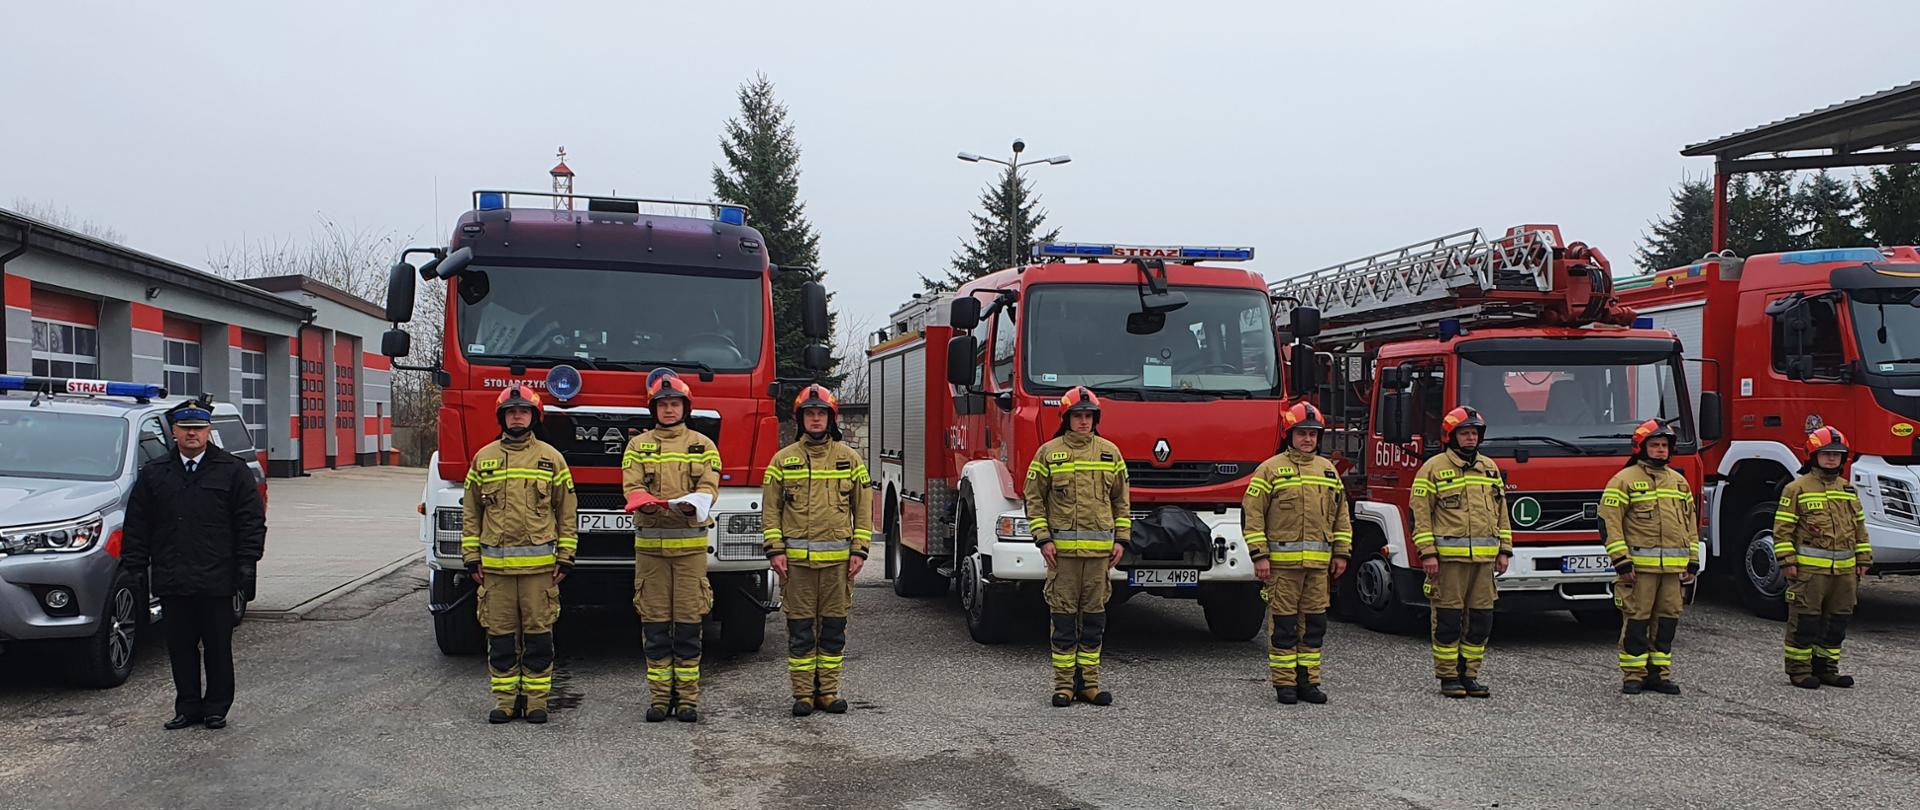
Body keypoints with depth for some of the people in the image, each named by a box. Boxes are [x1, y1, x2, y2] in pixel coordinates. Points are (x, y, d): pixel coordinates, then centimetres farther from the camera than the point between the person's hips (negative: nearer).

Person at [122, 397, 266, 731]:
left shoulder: (233, 471, 2)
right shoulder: (153, 474, 9)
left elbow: (252, 522, 0)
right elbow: (136, 527, 10)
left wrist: (246, 565, -7)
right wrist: (135, 569, 4)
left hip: (217, 581, -3)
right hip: (171, 581, 3)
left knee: (218, 647, 5)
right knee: (180, 647, 9)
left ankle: (216, 707, 15)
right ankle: (188, 707, 19)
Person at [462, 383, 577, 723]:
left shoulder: (551, 458, 5)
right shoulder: (483, 458, 8)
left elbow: (566, 511, 6)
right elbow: (470, 512, 11)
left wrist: (565, 556, 0)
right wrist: (471, 556, 5)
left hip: (539, 564, -1)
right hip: (495, 564, 1)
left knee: (538, 632, 2)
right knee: (500, 633, 5)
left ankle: (536, 699, 12)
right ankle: (505, 699, 15)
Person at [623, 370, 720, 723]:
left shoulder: (703, 445, 10)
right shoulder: (638, 446, 12)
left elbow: (709, 486, -1)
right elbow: (631, 485, 0)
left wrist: (691, 503, -23)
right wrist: (644, 501, -22)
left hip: (690, 542, -1)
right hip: (649, 543, 1)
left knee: (689, 621, -1)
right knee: (654, 621, 2)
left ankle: (688, 697, 7)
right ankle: (659, 696, 9)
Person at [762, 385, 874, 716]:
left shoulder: (850, 458, 7)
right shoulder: (783, 459, 5)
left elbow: (863, 509, 8)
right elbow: (770, 509, 5)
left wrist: (859, 550, 0)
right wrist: (775, 549, -5)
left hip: (838, 558, 1)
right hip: (796, 558, -1)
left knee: (834, 627, 6)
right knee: (800, 627, 3)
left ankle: (828, 691, 16)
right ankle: (803, 693, 10)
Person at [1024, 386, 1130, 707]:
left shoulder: (1110, 452, 10)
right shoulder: (1048, 452, 2)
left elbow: (1121, 500, 14)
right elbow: (1034, 498, 2)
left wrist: (1121, 539, 6)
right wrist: (1043, 539, -6)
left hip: (1099, 548, 3)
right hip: (1062, 547, -2)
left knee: (1094, 615, 6)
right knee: (1063, 614, 0)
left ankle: (1089, 682, 14)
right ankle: (1064, 683, 7)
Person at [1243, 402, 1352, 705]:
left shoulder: (1328, 470, 14)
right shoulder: (1270, 469, -2)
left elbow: (1341, 515, 19)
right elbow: (1252, 514, -5)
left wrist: (1341, 554, 12)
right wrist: (1259, 556, -11)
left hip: (1318, 562, 5)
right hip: (1282, 562, -5)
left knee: (1314, 623, 8)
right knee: (1284, 623, -1)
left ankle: (1307, 681, 17)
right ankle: (1284, 684, 7)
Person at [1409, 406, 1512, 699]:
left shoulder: (1490, 468, 16)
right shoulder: (1434, 468, -1)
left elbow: (1501, 513, 19)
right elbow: (1420, 514, -5)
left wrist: (1504, 550, 12)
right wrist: (1427, 553, -12)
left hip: (1484, 558, 5)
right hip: (1448, 556, -5)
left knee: (1481, 618, 7)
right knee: (1448, 618, -1)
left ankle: (1469, 674, 17)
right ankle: (1448, 677, 7)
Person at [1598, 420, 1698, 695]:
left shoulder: (1679, 481, 17)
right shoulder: (1625, 480, -3)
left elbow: (1691, 523, 21)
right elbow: (1609, 521, -8)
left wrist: (1693, 563, 14)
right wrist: (1621, 561, -14)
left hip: (1673, 567, 6)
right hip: (1640, 566, -6)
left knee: (1667, 620, 8)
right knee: (1636, 620, -3)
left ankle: (1659, 674, 17)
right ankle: (1633, 676, 5)